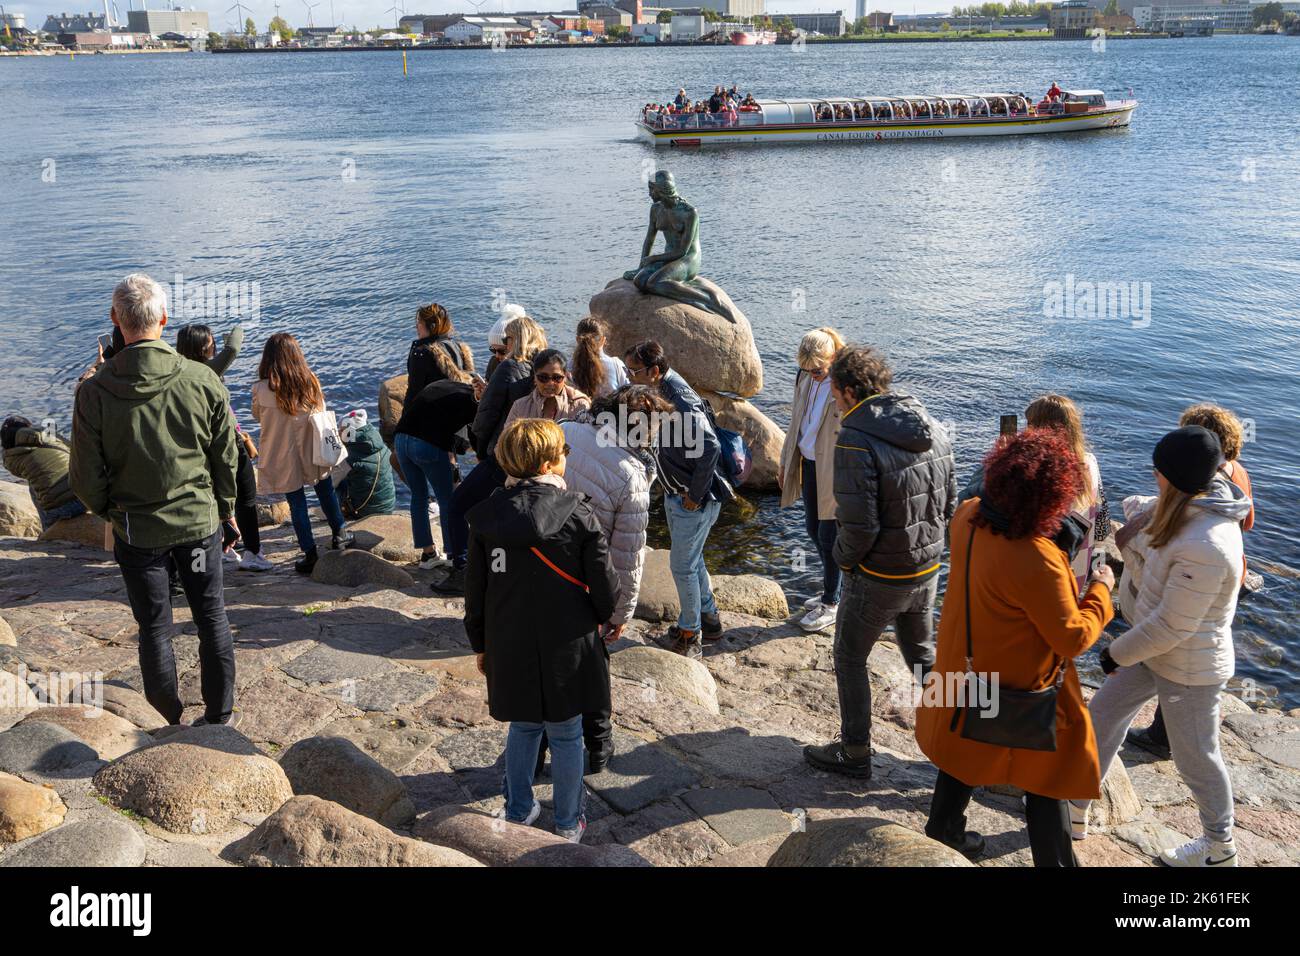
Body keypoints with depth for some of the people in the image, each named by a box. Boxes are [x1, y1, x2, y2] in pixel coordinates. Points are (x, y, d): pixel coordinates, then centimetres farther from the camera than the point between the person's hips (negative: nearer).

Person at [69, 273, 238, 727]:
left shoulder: (94, 392, -15)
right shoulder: (202, 380, -13)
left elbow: (85, 477, -7)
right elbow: (227, 458, -3)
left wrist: (108, 511, 13)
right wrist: (224, 508, 13)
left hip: (136, 529, -1)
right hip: (199, 520, 1)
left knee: (154, 627, 13)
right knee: (211, 618, 15)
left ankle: (168, 724, 24)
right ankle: (220, 715, 25)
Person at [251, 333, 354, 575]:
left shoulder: (262, 389, -16)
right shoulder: (311, 383, -8)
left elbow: (258, 416, 2)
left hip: (283, 458, -2)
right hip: (313, 453, 2)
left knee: (297, 504, 7)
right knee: (326, 491, 23)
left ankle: (310, 553, 12)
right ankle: (340, 533, 34)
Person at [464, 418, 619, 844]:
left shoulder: (487, 515, -6)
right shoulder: (578, 514, -15)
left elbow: (475, 590, 1)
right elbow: (606, 586, -10)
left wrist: (480, 643, 14)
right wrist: (602, 616, 12)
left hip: (510, 648, 3)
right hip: (567, 647, -3)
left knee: (523, 727, 23)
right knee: (566, 736, 13)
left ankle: (519, 811, 36)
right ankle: (568, 823, 28)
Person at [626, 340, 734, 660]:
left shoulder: (679, 402, -28)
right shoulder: (658, 392, 1)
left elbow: (710, 448, -35)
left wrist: (694, 495, -25)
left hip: (694, 500, -10)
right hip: (675, 494, 10)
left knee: (682, 565, 2)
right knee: (691, 559, 22)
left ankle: (689, 636, 18)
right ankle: (709, 618, 40)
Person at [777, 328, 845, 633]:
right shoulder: (805, 378, 1)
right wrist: (786, 463, 16)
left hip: (834, 473, -7)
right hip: (809, 464, 7)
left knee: (828, 537, 4)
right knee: (813, 529, 19)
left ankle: (831, 603, 22)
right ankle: (830, 588, 39)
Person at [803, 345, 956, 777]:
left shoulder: (856, 441, -24)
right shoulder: (933, 430, -1)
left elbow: (858, 526, -25)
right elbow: (949, 502, 6)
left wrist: (842, 558, -6)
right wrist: (924, 543, 16)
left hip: (877, 578, -7)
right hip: (928, 569, 7)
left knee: (849, 659, 13)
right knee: (922, 652, 27)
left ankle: (854, 752, 24)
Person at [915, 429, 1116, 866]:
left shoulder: (968, 517, -14)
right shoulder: (1037, 563, -37)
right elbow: (1073, 638, -23)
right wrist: (1101, 589, -10)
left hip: (965, 671, 8)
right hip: (1019, 691, -8)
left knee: (966, 752, 29)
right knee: (1047, 782, 15)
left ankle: (944, 829, 48)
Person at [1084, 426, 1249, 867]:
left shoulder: (1203, 548, -36)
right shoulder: (1196, 510, -7)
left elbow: (1172, 625, -28)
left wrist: (1117, 653, -16)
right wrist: (1140, 508, 25)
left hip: (1188, 669, -9)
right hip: (1159, 649, 9)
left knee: (1196, 758, 12)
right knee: (1104, 712, 19)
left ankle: (1220, 847, 37)